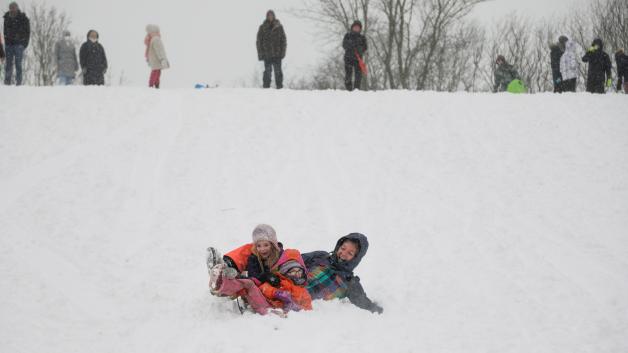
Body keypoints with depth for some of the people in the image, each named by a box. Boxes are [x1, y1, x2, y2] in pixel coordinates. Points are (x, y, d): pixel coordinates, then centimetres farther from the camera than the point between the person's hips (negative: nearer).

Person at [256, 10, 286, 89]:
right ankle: (266, 87, 4)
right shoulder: (263, 28, 5)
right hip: (266, 54, 0)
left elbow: (283, 40, 6)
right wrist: (260, 53, -2)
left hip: (277, 54, 0)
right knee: (267, 71, 0)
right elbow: (259, 41, 6)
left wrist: (283, 52, -4)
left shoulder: (279, 27, 5)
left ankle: (279, 86, 1)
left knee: (278, 71, -3)